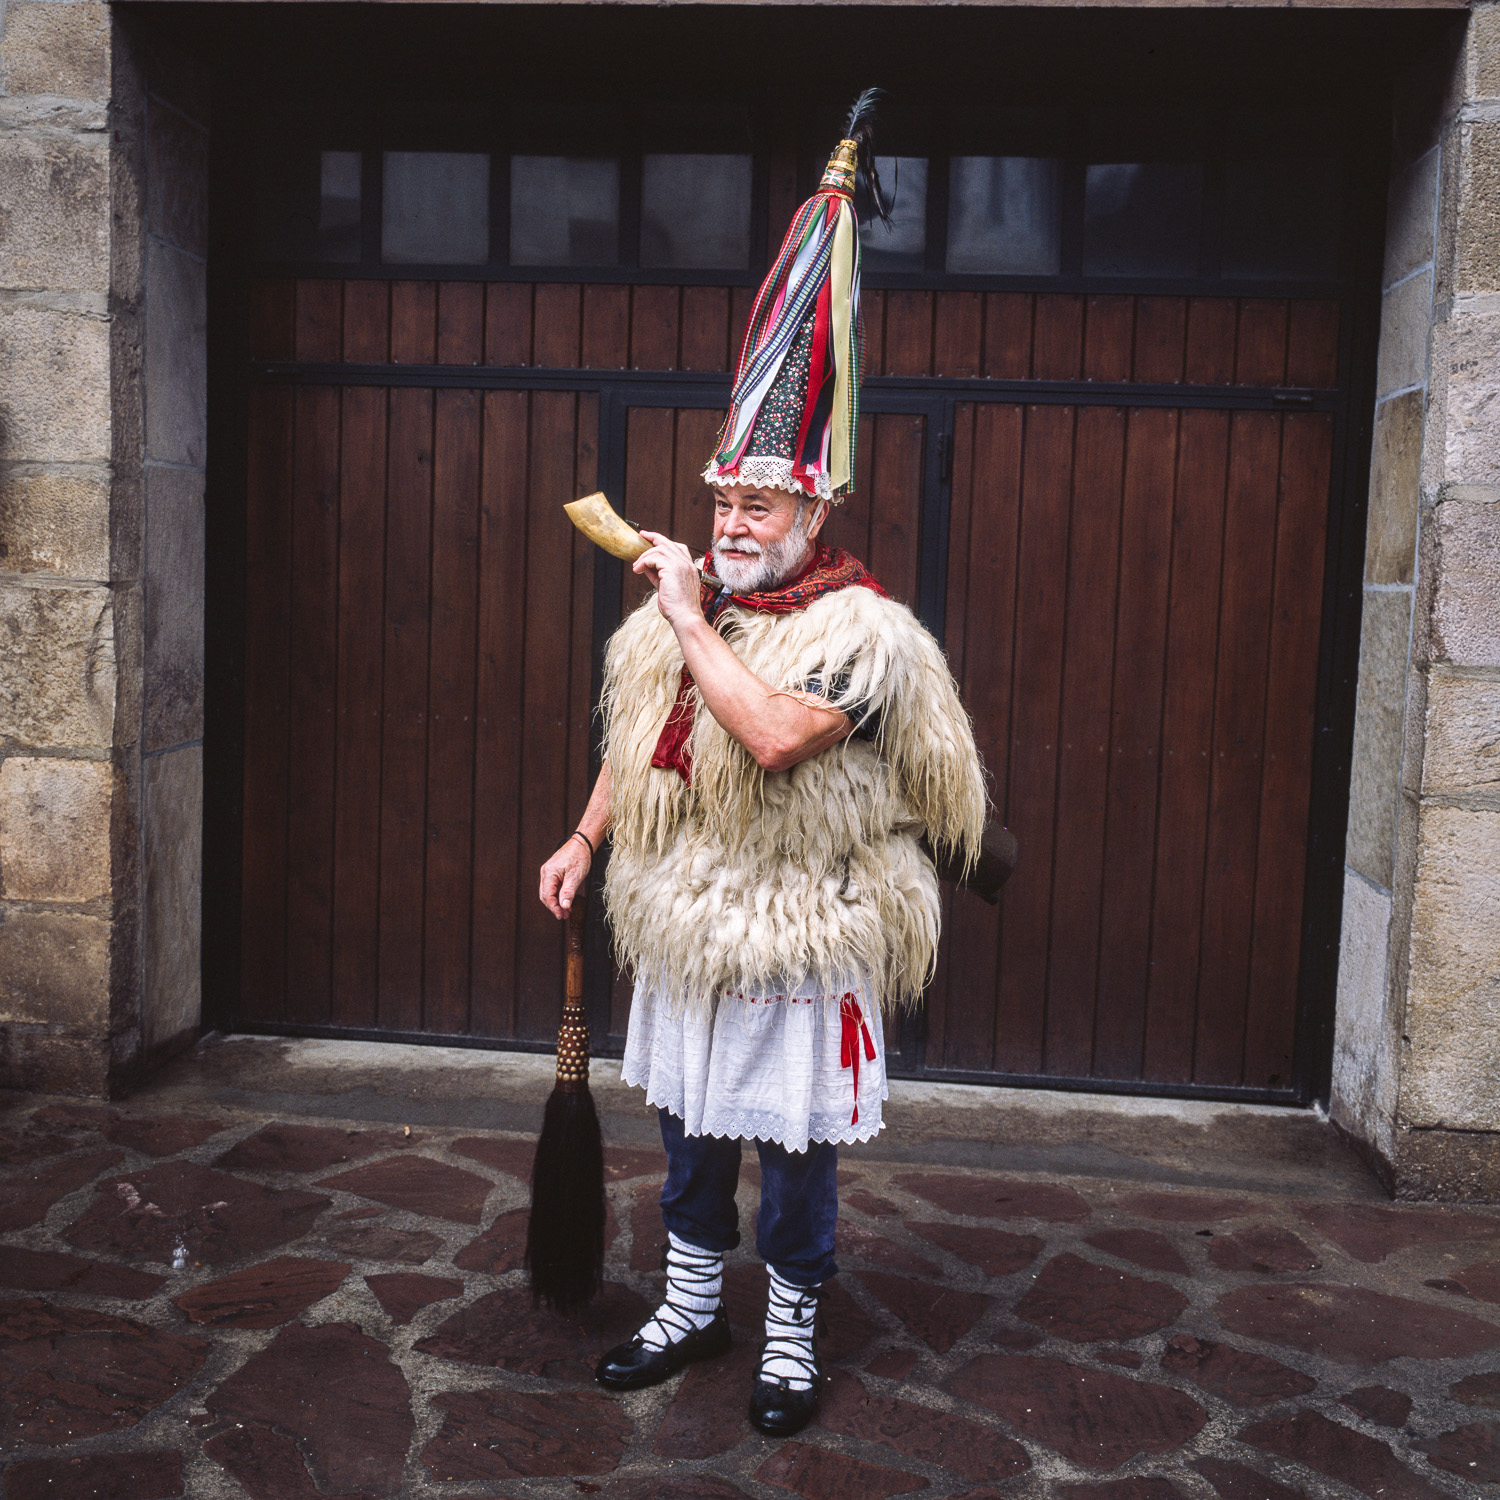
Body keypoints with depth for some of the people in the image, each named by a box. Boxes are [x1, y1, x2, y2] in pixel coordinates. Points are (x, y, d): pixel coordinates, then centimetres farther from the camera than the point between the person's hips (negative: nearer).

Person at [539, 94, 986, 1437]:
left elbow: (777, 735, -33)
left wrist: (690, 623, -24)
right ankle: (692, 1309, 38)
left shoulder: (860, 629, -16)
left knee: (794, 1150, 9)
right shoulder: (681, 611, 5)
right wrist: (583, 843, 13)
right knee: (692, 1137, 19)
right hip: (684, 934, 6)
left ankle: (792, 1333, 30)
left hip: (799, 947, -6)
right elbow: (637, 743, 17)